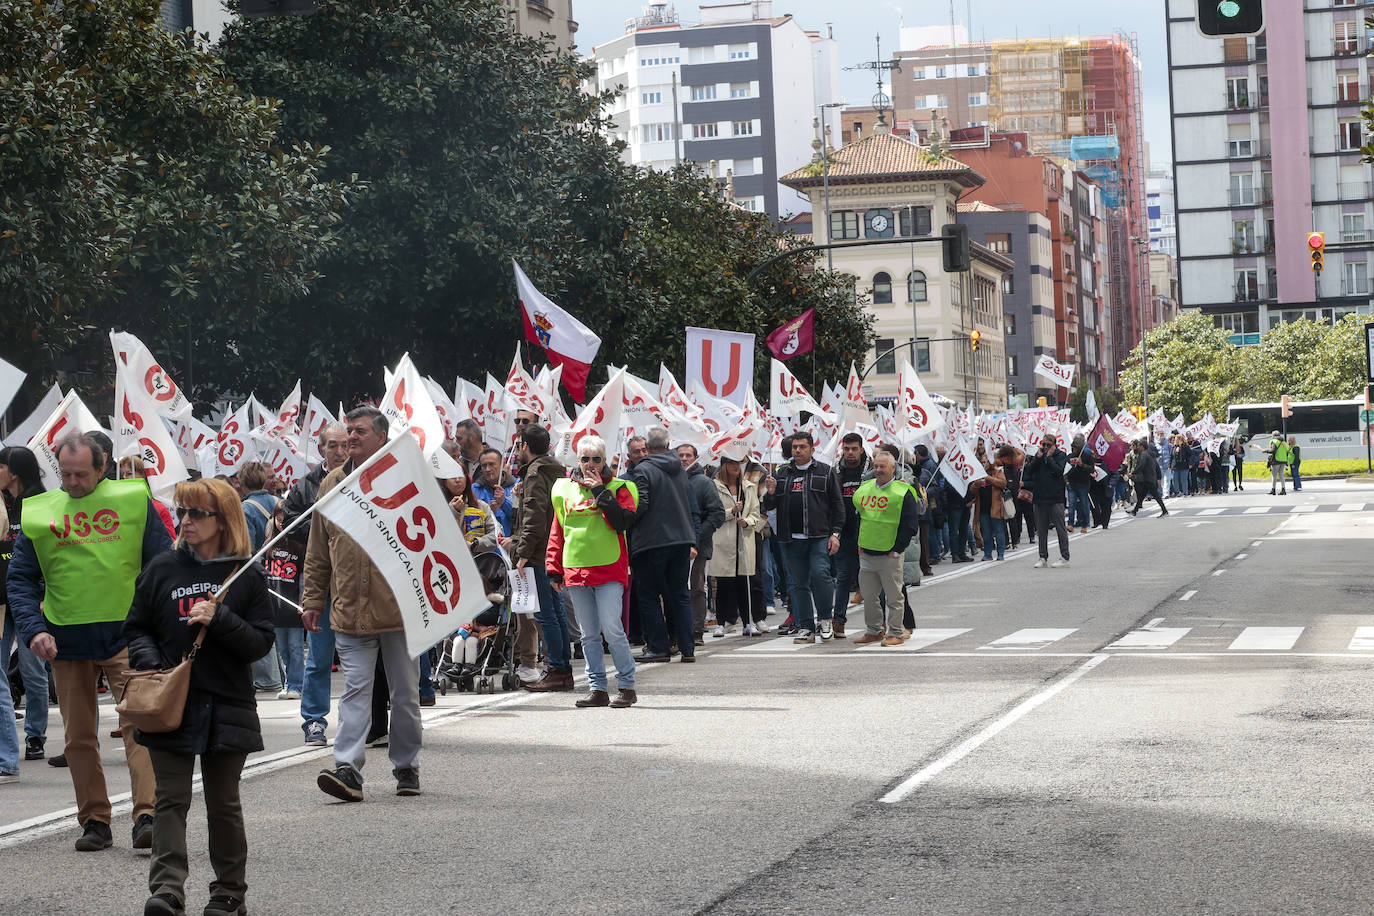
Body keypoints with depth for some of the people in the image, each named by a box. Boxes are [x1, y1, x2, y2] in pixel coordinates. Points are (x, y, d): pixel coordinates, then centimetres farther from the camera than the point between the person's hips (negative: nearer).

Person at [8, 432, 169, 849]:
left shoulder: (133, 501, 0)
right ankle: (94, 820, 17)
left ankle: (147, 815, -16)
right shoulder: (37, 513, 5)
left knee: (138, 723, -13)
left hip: (126, 635, -2)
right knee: (79, 735, 7)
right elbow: (19, 580, 8)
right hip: (67, 639, 3)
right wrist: (34, 629, -7)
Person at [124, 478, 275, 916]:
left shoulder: (246, 577, 0)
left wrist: (219, 620, -17)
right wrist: (150, 662, -7)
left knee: (223, 802, 8)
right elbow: (136, 628, 11)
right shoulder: (161, 569, 5)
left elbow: (261, 643, -4)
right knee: (171, 799, -5)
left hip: (227, 706, -1)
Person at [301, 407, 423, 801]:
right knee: (355, 690, -4)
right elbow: (317, 552, 15)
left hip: (400, 607, -2)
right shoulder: (331, 484, 10)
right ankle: (348, 769, -9)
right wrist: (313, 599, 11)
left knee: (405, 691, 8)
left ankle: (406, 767, 20)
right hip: (350, 610, 2)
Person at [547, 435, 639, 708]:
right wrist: (554, 570, 12)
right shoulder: (564, 489, 12)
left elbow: (622, 522, -15)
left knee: (611, 629, -11)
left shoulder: (618, 488, 2)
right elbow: (556, 532, 17)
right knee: (589, 634, 7)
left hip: (609, 570, -4)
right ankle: (597, 689, 12)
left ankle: (626, 687, 0)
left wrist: (600, 491, -14)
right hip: (575, 571, 4)